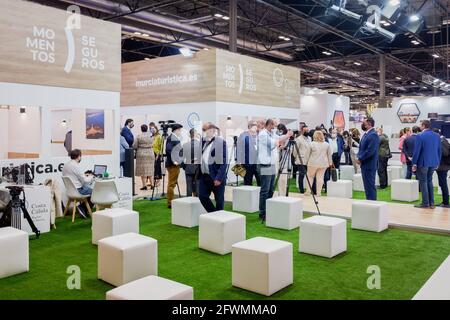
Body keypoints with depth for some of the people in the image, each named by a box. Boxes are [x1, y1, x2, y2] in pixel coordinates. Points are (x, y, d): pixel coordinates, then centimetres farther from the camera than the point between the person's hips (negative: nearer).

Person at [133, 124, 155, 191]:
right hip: (150, 154, 3)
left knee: (143, 170, 1)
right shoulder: (151, 136, 1)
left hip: (141, 154, -3)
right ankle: (151, 184, 13)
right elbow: (152, 145, 9)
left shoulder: (139, 136, -9)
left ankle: (144, 185, -1)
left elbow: (134, 146, -7)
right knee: (150, 170, 13)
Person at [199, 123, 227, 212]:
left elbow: (223, 161, -15)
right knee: (202, 196, 8)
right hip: (204, 176, 7)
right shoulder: (204, 142, 11)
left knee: (219, 200, 5)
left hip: (216, 177, -7)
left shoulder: (221, 142, -11)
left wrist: (219, 178, -19)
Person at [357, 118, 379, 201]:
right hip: (364, 164, 10)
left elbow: (370, 150, -23)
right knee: (367, 185, 15)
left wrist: (360, 159, -15)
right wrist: (359, 157, 5)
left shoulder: (373, 135, -16)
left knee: (370, 185, -4)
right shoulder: (366, 134, 14)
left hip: (369, 165, -10)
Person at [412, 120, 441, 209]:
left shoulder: (420, 136, -13)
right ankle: (431, 203, 16)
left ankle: (425, 203, 4)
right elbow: (439, 151, 11)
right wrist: (438, 162, 18)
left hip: (423, 162, -6)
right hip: (434, 163, 6)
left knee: (423, 182, 2)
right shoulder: (437, 136, 6)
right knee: (429, 181, 16)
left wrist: (414, 163, -7)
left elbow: (416, 151, -14)